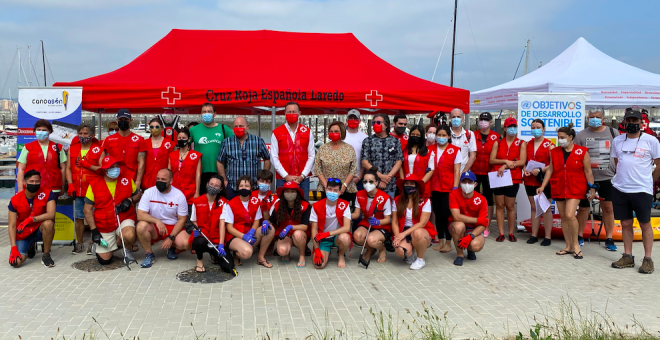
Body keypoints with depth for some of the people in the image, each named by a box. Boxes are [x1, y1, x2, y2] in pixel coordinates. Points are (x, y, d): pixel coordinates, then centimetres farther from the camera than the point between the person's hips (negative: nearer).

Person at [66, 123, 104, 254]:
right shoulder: (73, 149, 13)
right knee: (78, 218, 9)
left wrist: (88, 165, -16)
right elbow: (68, 168, 11)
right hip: (77, 190, 4)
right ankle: (79, 244, 21)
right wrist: (70, 184, 0)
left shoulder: (99, 149, 0)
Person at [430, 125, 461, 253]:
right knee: (438, 214, 9)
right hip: (435, 187, 4)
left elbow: (457, 171, -4)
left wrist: (455, 188, -10)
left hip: (448, 188, -4)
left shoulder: (455, 150, -1)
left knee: (446, 214, -3)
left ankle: (448, 243, 8)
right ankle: (441, 241, 19)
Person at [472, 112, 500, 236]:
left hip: (489, 173, -2)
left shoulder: (496, 137, -1)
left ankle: (487, 227, 15)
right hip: (474, 172, 2)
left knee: (488, 198, 7)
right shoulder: (473, 135, 5)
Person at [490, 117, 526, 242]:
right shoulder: (498, 143, 8)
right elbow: (492, 160, -1)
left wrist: (505, 166, -14)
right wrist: (506, 161, -14)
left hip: (513, 179, -1)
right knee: (499, 205, 2)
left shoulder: (521, 144, 4)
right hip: (498, 177, 2)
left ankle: (511, 233, 14)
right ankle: (501, 233, 7)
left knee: (510, 206, 3)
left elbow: (522, 161, -7)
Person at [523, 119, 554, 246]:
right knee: (534, 208, 10)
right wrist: (525, 169, -4)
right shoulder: (528, 144, 10)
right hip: (530, 180, 5)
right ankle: (534, 235, 16)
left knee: (545, 208, 2)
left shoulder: (549, 144, -5)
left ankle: (548, 237, 8)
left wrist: (540, 170, -20)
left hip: (544, 180, -5)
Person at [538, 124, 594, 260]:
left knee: (570, 215, -18)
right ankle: (569, 246, 19)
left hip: (575, 188, -4)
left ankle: (576, 244, 2)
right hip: (558, 188, 5)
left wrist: (592, 189, -2)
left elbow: (588, 171, -1)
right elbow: (550, 170, 9)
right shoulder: (554, 152, 7)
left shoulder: (582, 152, -3)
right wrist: (543, 186, 4)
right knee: (563, 217, 8)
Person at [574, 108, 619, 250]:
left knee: (608, 208, 3)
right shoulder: (581, 135, 3)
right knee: (584, 207, 8)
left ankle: (609, 238, 13)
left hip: (607, 177, 0)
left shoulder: (613, 133, 5)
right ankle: (579, 236, 19)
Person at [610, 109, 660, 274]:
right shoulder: (617, 141, 8)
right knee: (625, 224, 9)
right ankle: (627, 257, 18)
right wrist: (624, 178, 14)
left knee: (645, 224, 5)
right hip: (619, 189, 4)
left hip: (642, 191, -3)